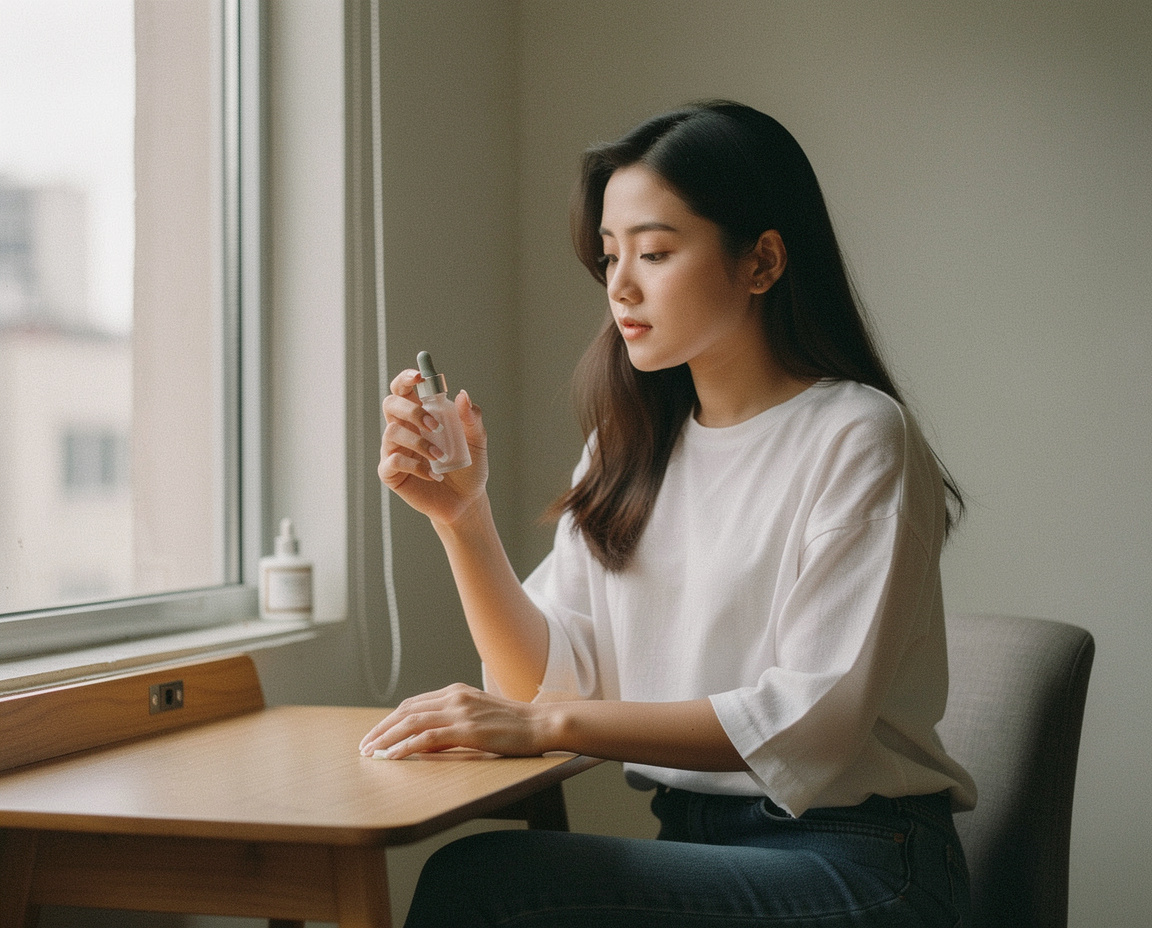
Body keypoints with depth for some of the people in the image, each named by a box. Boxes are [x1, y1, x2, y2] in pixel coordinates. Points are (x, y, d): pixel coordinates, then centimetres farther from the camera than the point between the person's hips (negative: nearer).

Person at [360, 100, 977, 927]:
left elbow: (814, 718, -18)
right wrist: (461, 515, -11)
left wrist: (550, 725, -23)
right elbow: (549, 677, 4)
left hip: (851, 860, -5)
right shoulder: (629, 447, 11)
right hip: (695, 845, 5)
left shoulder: (857, 437, -9)